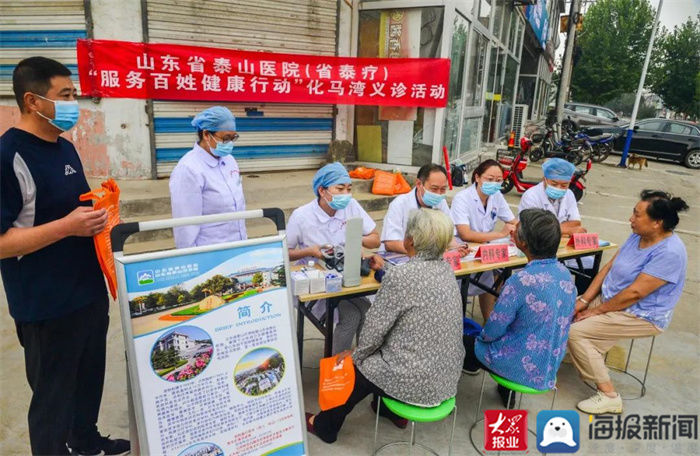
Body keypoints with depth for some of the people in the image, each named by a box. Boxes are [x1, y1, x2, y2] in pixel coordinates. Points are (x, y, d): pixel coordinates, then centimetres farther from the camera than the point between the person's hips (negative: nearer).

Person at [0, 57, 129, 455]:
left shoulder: (65, 148, 8)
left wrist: (97, 212, 1)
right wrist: (67, 226, -26)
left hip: (91, 292, 9)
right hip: (47, 306, -8)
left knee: (90, 380, 24)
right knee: (53, 396, 10)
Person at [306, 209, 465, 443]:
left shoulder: (399, 276, -25)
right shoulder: (446, 269, -2)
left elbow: (374, 329, -15)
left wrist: (356, 355, 2)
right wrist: (386, 273, 21)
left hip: (417, 382, -7)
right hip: (448, 375, 7)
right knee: (377, 352, 28)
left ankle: (324, 426, 41)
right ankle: (392, 411, 43)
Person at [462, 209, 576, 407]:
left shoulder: (521, 281, -30)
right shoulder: (565, 273, -7)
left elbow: (493, 330, -20)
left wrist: (483, 336, 5)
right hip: (552, 365, 6)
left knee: (468, 341, 15)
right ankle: (506, 392, 31)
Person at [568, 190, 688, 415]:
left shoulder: (669, 253, -26)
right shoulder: (637, 236, 1)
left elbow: (635, 293, -27)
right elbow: (609, 267, 4)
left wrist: (597, 310, -17)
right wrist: (585, 300, -3)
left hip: (642, 317, -8)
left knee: (575, 332, -20)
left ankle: (609, 396, -7)